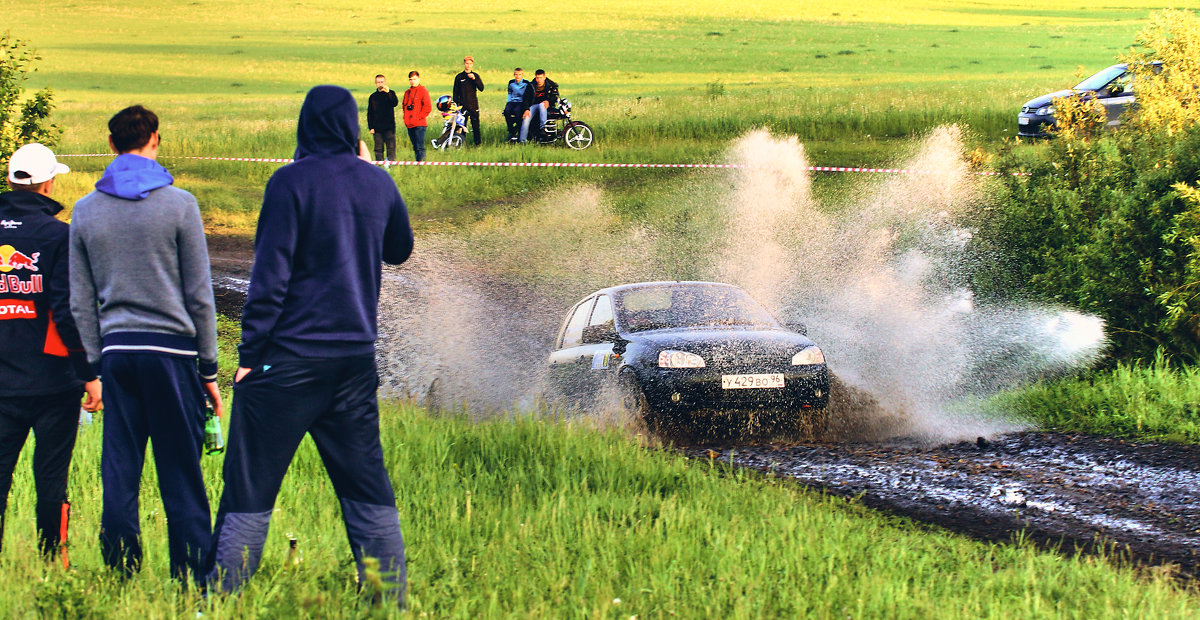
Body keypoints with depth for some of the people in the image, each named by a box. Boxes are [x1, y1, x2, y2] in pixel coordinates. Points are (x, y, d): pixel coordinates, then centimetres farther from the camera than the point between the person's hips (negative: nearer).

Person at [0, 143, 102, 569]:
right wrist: (90, 373, -9)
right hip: (52, 379, -4)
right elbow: (69, 310, -14)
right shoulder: (58, 236, -9)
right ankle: (53, 561, 6)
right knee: (50, 475, 3)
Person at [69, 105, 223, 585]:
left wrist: (96, 365, 15)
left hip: (115, 349, 3)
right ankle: (193, 579, -4)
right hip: (170, 347, -3)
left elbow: (81, 303, 10)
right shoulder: (178, 205, -3)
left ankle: (122, 576, 6)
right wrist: (209, 369, 5)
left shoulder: (86, 211, 8)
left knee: (119, 475, 5)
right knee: (181, 477, -2)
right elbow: (199, 296, -1)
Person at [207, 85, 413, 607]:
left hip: (290, 358, -5)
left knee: (249, 489, -1)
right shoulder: (377, 183, 4)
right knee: (367, 489, 10)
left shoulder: (292, 183, -10)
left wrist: (250, 353, -9)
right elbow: (399, 251, 23)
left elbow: (270, 275, -12)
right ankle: (391, 601, 8)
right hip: (356, 358, 5)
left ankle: (223, 599, -3)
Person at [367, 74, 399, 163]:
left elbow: (395, 103, -14)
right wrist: (371, 127, 5)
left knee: (391, 147, -10)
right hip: (377, 128, 2)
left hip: (389, 127, -2)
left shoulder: (390, 94, 6)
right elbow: (369, 113, 14)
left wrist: (388, 92, -26)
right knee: (378, 149, 2)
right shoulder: (373, 97, 13)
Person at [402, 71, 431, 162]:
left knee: (420, 147, -13)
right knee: (415, 147, 10)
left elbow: (428, 107, -8)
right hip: (409, 125, 7)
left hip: (419, 124, -7)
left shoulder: (423, 91, -2)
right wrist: (405, 118, 11)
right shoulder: (407, 92, 17)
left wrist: (419, 117, -10)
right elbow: (404, 106, 25)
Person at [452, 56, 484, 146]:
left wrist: (474, 79, -14)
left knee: (475, 125, -3)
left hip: (473, 104, -1)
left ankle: (478, 143, 3)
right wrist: (456, 104, 1)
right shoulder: (459, 77, 9)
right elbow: (455, 92, 10)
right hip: (463, 105, 1)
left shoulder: (475, 76, 8)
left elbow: (481, 88, -2)